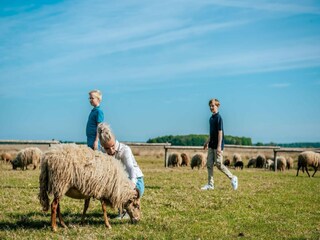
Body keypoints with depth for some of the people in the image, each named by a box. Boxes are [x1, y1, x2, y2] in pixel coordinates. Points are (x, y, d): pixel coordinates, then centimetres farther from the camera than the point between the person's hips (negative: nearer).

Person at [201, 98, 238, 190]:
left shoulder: (218, 118, -13)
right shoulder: (211, 118, 12)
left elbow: (220, 132, -17)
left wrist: (219, 146, -21)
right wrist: (207, 142, 25)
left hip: (217, 145, -9)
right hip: (211, 145, 9)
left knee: (219, 164, -6)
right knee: (209, 164, 5)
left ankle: (233, 178, 11)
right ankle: (210, 184, 10)